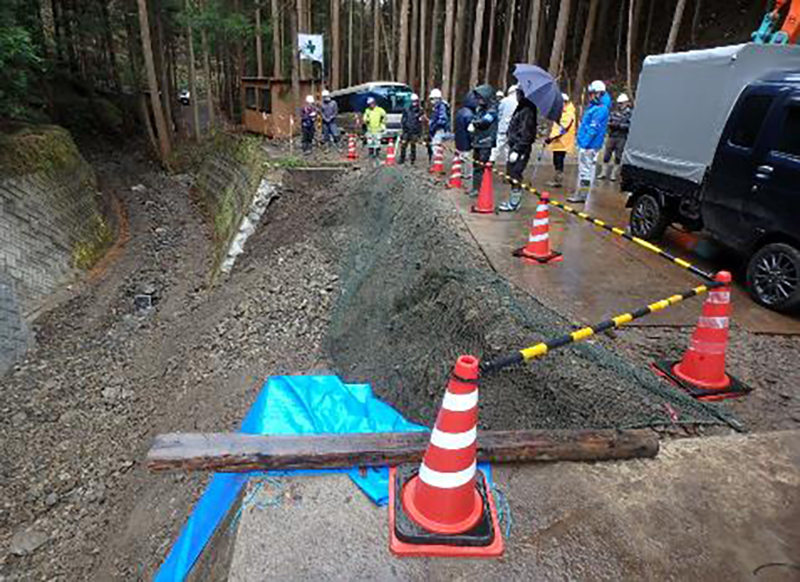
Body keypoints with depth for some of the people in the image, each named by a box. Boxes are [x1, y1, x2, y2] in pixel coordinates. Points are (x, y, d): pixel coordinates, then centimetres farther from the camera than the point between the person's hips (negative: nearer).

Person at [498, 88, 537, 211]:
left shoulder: (527, 111, -15)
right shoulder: (520, 109, 15)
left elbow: (526, 134, -20)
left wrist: (516, 150, -22)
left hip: (521, 150, -10)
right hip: (515, 147, 10)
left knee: (514, 174, -7)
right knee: (511, 173, 14)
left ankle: (514, 203, 1)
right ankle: (513, 200, 23)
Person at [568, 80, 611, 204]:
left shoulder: (601, 109, -14)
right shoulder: (593, 107, 18)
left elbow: (593, 129, -20)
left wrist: (584, 143, -22)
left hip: (589, 146, -10)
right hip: (585, 144, 10)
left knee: (586, 170, -7)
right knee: (583, 169, 15)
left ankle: (582, 195, -3)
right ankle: (580, 193, 23)